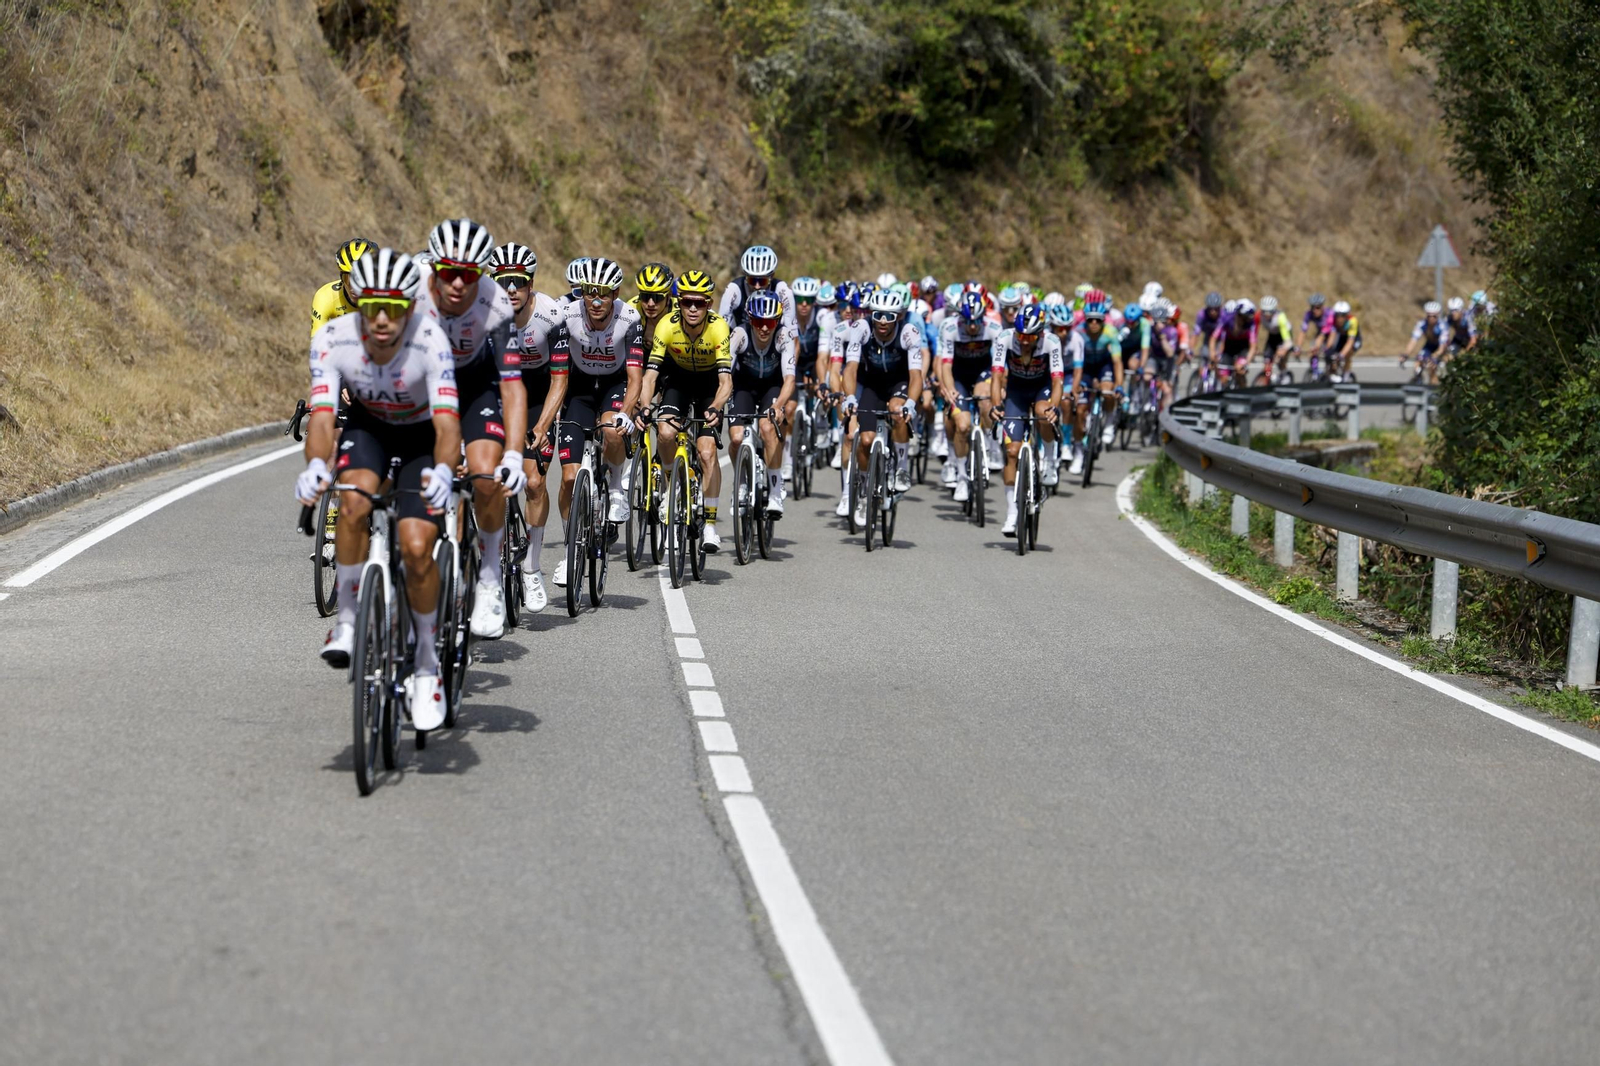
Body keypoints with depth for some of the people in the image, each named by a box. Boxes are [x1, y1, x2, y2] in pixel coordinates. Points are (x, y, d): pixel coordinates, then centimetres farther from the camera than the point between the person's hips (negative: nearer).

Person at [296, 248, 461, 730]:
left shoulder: (430, 341, -33)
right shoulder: (332, 339, -27)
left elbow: (447, 422, -40)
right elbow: (322, 415, -34)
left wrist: (442, 471, -60)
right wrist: (315, 465, -55)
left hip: (421, 435, -2)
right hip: (368, 427, 2)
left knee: (417, 548, -18)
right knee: (355, 497, -32)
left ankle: (427, 663, 3)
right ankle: (348, 618, -15)